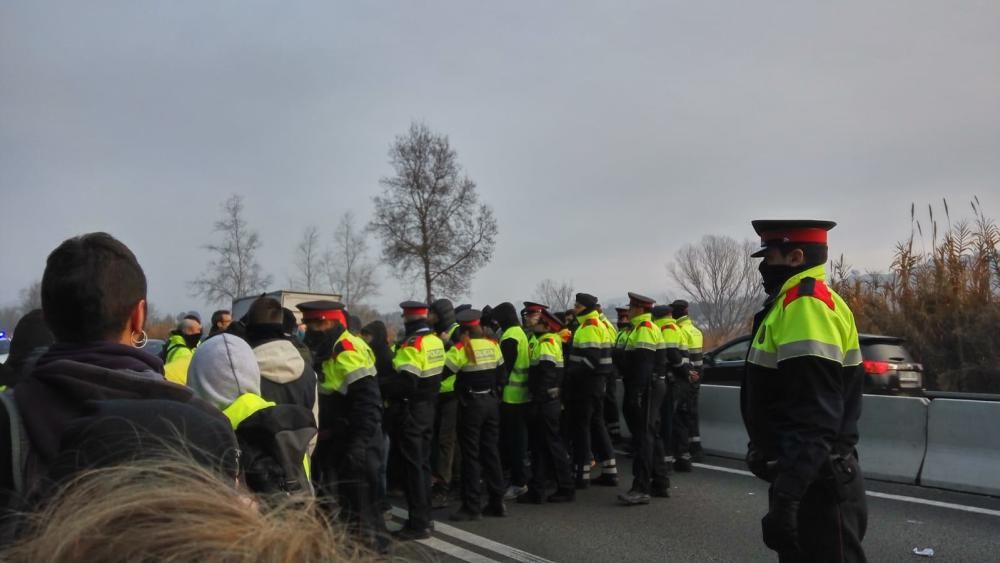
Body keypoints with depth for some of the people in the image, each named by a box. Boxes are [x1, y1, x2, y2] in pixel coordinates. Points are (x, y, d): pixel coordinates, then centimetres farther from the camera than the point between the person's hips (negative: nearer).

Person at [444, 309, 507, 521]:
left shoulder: (461, 348, -12)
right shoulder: (492, 345, 5)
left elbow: (443, 371, -13)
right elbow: (501, 375, 11)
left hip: (471, 403, -5)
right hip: (491, 402, 5)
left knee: (470, 455, 0)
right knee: (491, 451, 12)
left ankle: (472, 506, 2)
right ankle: (497, 502, 17)